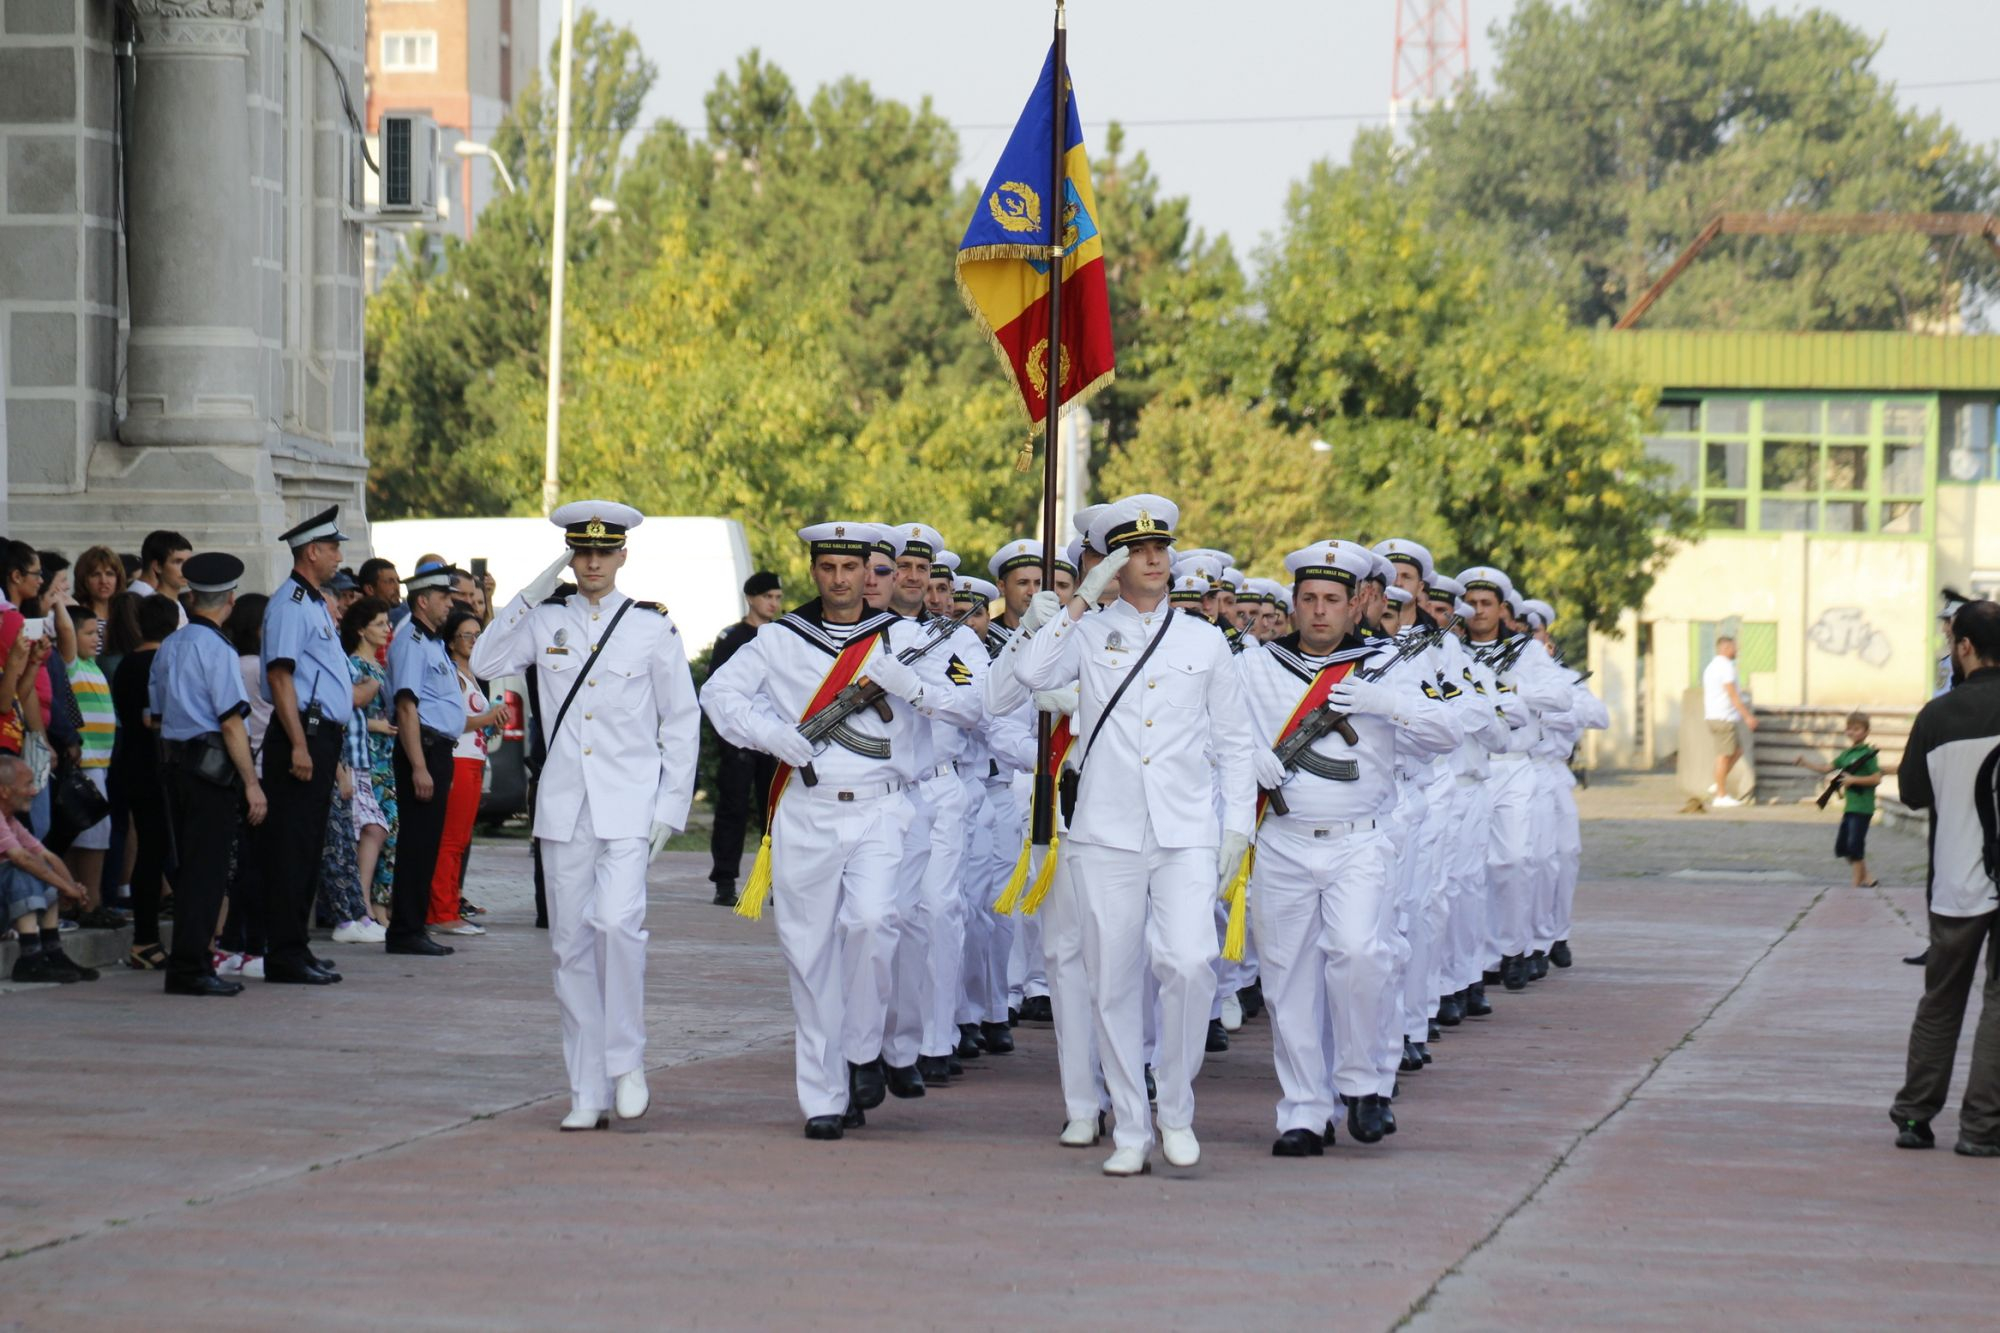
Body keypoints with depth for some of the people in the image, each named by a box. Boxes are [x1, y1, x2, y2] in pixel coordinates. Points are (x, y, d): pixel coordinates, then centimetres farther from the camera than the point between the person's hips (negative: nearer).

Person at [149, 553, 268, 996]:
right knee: (207, 869, -6)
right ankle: (190, 968, -8)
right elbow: (232, 722, -16)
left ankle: (188, 962, 17)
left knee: (188, 865, 14)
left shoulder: (169, 648, 12)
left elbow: (158, 714, 17)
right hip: (213, 767, -8)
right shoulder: (216, 648, -12)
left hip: (176, 760, 8)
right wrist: (251, 782, -14)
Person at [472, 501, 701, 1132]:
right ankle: (588, 1093, 8)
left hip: (629, 803, -3)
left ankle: (626, 1061, -3)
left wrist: (672, 807, -2)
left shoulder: (653, 627, 2)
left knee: (618, 922, -22)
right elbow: (484, 663, -4)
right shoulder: (547, 622, 8)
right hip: (564, 806, 3)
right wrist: (529, 597, -8)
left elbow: (683, 720, 5)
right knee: (572, 944, 3)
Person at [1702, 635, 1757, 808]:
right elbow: (1732, 694, -19)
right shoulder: (1726, 667, -14)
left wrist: (1708, 719, 23)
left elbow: (1705, 695, 19)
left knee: (1737, 750, 16)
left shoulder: (1710, 667, 16)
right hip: (1724, 718, -10)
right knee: (1724, 756, -5)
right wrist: (1748, 716, -17)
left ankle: (1718, 785, 10)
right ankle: (1721, 796, -2)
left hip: (1713, 717, 10)